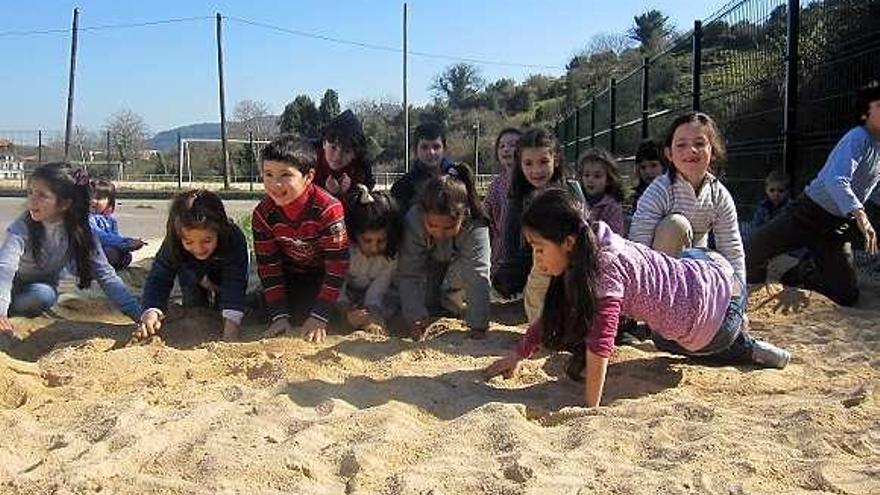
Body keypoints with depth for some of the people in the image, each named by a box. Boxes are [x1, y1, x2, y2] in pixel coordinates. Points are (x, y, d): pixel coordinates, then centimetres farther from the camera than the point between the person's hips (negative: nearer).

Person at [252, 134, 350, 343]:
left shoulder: (329, 209, -35)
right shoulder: (262, 214, -23)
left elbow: (337, 265, -30)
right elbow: (268, 266, -15)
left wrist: (319, 316, -31)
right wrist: (279, 315, -21)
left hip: (323, 276, -3)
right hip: (289, 277, 3)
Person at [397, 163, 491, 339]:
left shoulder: (476, 226, -41)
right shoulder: (413, 221, -38)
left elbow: (478, 275, -43)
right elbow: (409, 273, -33)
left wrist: (478, 325, -47)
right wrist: (415, 317, -42)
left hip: (460, 263, 0)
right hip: (430, 263, 1)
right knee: (428, 307, -12)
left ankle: (452, 305, 5)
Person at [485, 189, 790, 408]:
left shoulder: (605, 268, -34)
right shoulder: (583, 257, -8)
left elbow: (599, 342, -38)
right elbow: (554, 314, 1)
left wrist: (590, 411, -34)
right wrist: (516, 356, 0)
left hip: (722, 297, -8)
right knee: (665, 342, 34)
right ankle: (736, 328, 38)